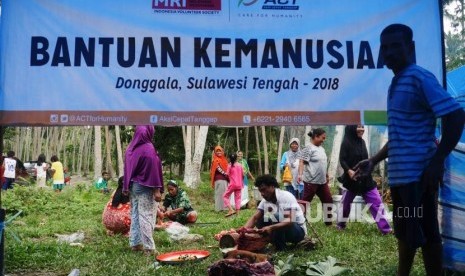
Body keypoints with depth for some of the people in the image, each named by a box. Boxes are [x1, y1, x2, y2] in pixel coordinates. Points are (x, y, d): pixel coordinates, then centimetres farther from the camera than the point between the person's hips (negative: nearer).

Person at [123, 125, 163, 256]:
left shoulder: (131, 148, 7)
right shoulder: (148, 148, -16)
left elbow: (127, 168, 11)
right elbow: (153, 169, -19)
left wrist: (126, 187, 15)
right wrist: (156, 189, -17)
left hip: (133, 185, 8)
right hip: (145, 187, -7)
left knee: (135, 215, 13)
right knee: (146, 216, -4)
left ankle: (135, 243, 20)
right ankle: (148, 247, 0)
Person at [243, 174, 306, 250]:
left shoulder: (286, 197, -24)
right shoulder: (265, 200, -4)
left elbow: (290, 221, -35)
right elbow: (255, 218, -8)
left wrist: (270, 228, -47)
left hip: (299, 230, -7)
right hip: (282, 230, 7)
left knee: (277, 218, -33)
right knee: (259, 221, -9)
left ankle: (280, 249, -18)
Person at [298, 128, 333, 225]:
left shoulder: (321, 149, 15)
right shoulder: (308, 148, -12)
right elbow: (302, 162, -21)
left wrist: (326, 176, 28)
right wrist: (300, 174, -34)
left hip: (322, 181, 9)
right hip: (311, 181, -9)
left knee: (328, 200, 11)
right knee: (305, 201, -2)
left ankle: (329, 222, 22)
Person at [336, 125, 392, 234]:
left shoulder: (362, 142, 8)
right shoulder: (346, 142, -9)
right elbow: (342, 160, -15)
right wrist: (349, 170, -29)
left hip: (365, 178, 5)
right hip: (351, 178, -5)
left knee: (376, 201, -1)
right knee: (345, 202, 8)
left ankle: (385, 229, 1)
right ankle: (340, 225, 26)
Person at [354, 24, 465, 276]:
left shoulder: (420, 78, -9)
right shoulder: (396, 84, 18)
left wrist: (437, 162, -21)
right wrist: (374, 161, 22)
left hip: (418, 174, -9)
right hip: (400, 174, 9)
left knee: (425, 235, 1)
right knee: (405, 234, 18)